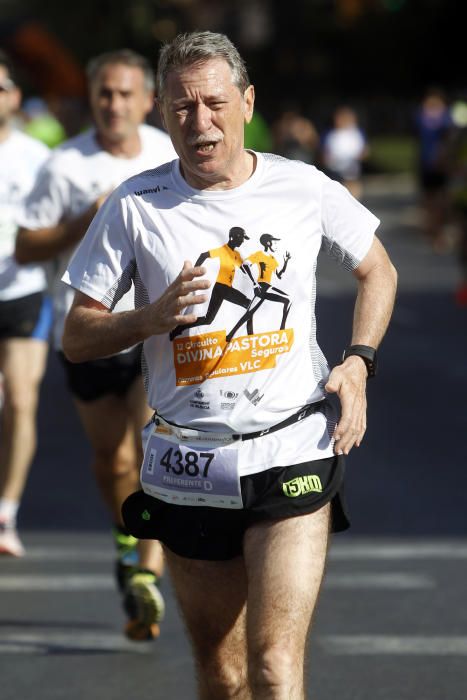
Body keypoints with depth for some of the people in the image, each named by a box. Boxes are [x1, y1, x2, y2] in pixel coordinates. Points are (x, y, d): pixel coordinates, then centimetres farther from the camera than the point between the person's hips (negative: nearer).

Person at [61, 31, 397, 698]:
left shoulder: (304, 188, 0)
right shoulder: (135, 207, -1)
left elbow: (377, 271, 18)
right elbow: (77, 337, 4)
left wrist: (357, 361, 3)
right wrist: (154, 317, -15)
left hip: (293, 451, -2)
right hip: (187, 464, 2)